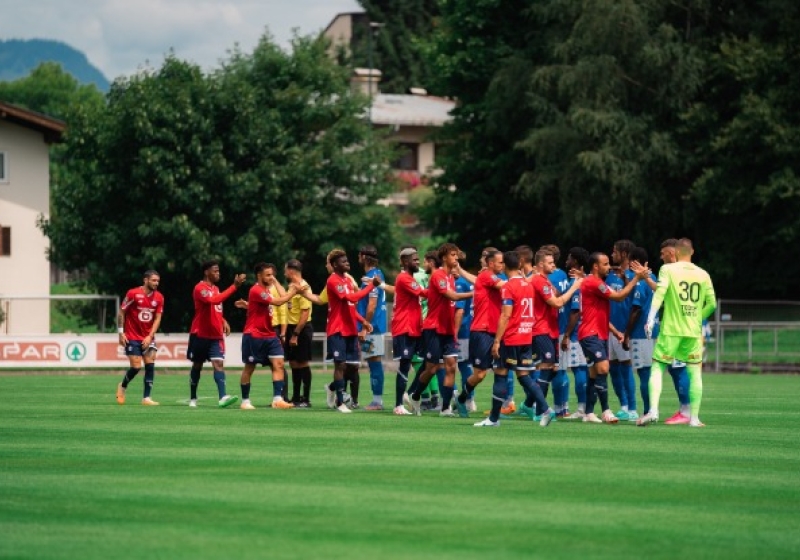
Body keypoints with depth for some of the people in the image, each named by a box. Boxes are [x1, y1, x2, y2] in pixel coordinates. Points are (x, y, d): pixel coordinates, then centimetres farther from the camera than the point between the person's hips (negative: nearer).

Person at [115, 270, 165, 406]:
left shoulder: (159, 297, 0)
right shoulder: (133, 293, -12)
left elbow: (157, 318, 1)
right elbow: (121, 313, -5)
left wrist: (150, 336, -10)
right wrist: (121, 333, -8)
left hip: (148, 337, 4)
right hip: (132, 337, -4)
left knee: (150, 365, -8)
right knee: (136, 366, -8)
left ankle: (146, 398, -3)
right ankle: (122, 386, 21)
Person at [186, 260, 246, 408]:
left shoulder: (215, 288, 13)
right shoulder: (200, 288, -14)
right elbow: (215, 300, -32)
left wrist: (223, 321, 5)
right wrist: (234, 286, -33)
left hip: (216, 335, 5)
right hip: (200, 335, -5)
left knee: (218, 363, -12)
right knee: (197, 366, 9)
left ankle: (223, 397, -26)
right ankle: (193, 398, 23)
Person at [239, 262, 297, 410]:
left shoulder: (267, 288, 13)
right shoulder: (256, 290, -16)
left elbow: (283, 296, 4)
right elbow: (278, 302, -23)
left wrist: (275, 281, 6)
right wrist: (292, 292, -18)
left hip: (269, 334, 8)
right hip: (254, 335, -8)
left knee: (279, 364, -5)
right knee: (249, 367, 3)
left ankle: (277, 399, -9)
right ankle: (245, 401, 13)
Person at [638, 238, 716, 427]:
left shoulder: (668, 269, -1)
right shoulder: (703, 275, 8)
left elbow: (660, 293, -15)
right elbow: (711, 304, 9)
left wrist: (651, 319, -18)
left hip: (670, 329, -2)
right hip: (693, 331, 2)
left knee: (657, 368, 4)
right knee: (695, 372, 11)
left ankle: (653, 410, -13)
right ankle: (694, 417, 7)